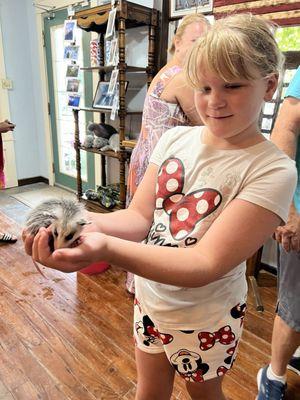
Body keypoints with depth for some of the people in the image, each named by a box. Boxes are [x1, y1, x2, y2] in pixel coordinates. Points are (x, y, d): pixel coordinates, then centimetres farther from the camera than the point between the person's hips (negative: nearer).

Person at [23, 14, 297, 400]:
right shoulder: (174, 139, -8)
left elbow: (206, 265, -30)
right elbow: (139, 217, -9)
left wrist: (106, 248, -44)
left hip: (204, 319, -3)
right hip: (148, 299, 4)